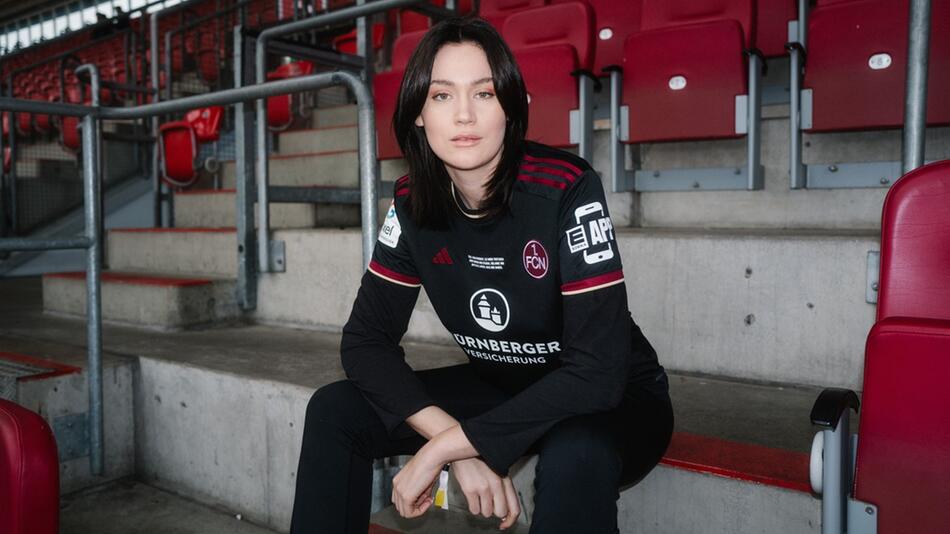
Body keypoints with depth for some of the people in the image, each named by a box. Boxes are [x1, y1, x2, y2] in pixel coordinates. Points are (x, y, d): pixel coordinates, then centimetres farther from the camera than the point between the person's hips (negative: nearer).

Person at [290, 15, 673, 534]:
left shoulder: (567, 190, -25)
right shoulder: (412, 201, -10)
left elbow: (597, 373, -29)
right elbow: (366, 338, -9)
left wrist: (440, 450, -27)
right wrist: (463, 447, -24)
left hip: (613, 399, -4)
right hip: (498, 389, 5)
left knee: (575, 456, -39)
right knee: (334, 410, -11)